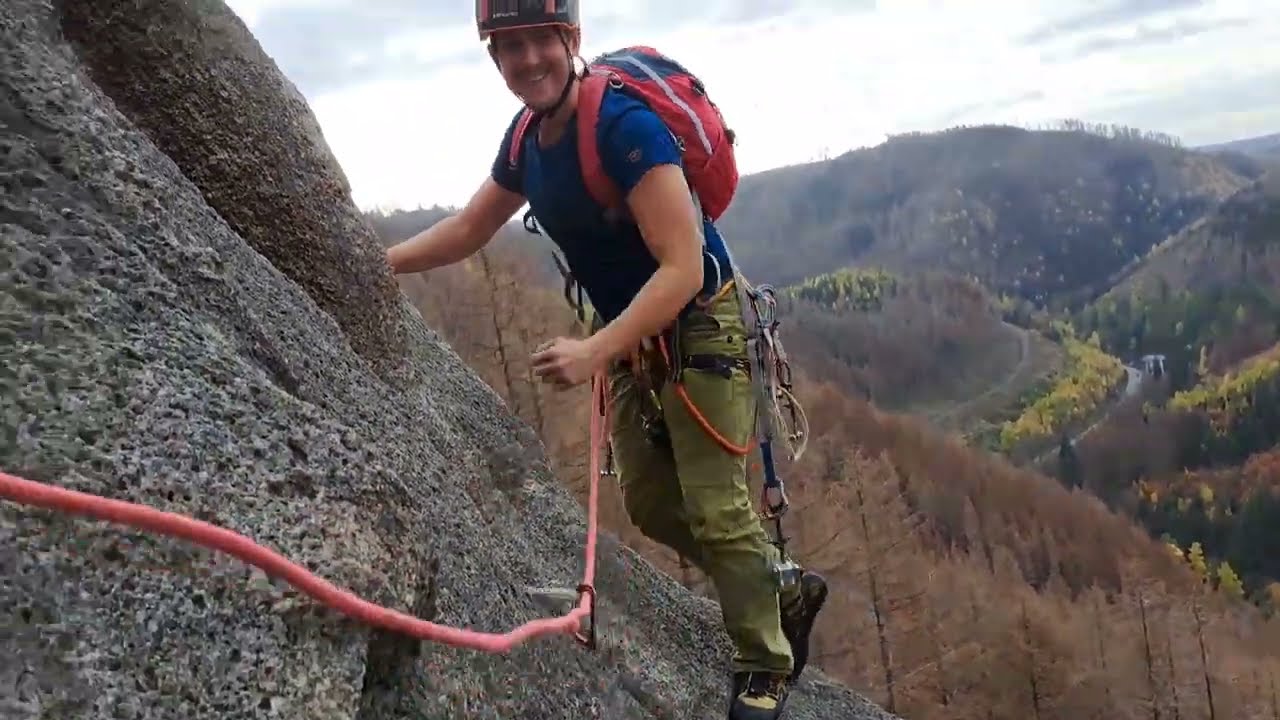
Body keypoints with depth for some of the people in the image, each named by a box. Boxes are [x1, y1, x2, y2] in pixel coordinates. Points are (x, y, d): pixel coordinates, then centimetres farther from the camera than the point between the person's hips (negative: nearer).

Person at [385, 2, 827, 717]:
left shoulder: (625, 125, -27)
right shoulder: (526, 138, -1)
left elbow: (682, 268, -31)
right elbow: (467, 230, 13)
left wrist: (594, 352, -38)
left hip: (700, 329, -8)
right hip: (632, 336, 8)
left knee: (716, 508, -4)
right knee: (650, 504, 14)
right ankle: (786, 592, 32)